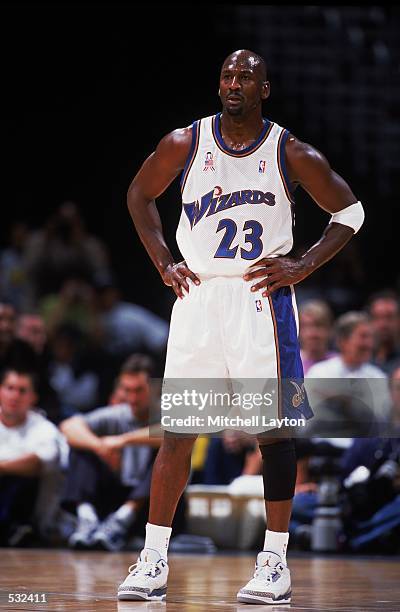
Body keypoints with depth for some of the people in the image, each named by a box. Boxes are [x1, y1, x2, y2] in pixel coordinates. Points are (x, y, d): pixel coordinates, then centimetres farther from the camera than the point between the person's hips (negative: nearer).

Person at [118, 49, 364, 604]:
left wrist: (304, 265, -5)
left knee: (272, 428, -2)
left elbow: (349, 211, 6)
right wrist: (163, 263, 7)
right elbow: (139, 195, 17)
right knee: (177, 429, 0)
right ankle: (153, 562, 4)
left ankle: (275, 561, 6)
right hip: (197, 293, 2)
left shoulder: (291, 153, -4)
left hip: (261, 295, -2)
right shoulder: (185, 144, 0)